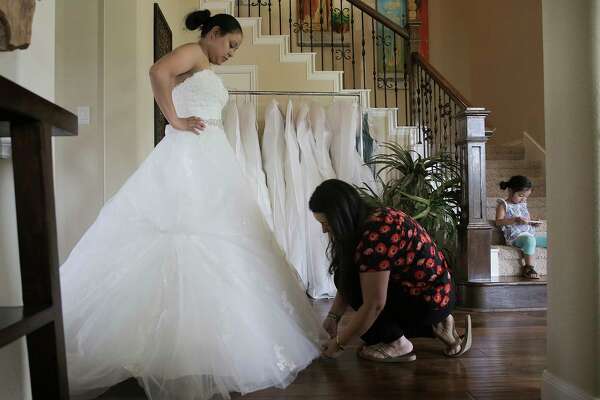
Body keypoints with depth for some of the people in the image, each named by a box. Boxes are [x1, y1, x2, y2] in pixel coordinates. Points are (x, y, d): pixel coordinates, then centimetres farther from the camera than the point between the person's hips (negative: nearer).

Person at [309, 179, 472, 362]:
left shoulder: (374, 237, -28)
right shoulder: (377, 218, 1)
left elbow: (374, 305, -26)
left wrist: (338, 343, -15)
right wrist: (333, 316, -1)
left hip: (429, 301, -10)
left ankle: (397, 343, -3)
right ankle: (434, 325, 14)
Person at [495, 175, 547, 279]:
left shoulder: (523, 204, 19)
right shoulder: (503, 205, -2)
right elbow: (498, 222, -14)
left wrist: (532, 222, 5)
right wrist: (515, 220, -24)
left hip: (530, 234, 8)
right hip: (515, 237, -8)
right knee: (529, 240, -38)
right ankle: (528, 268, -27)